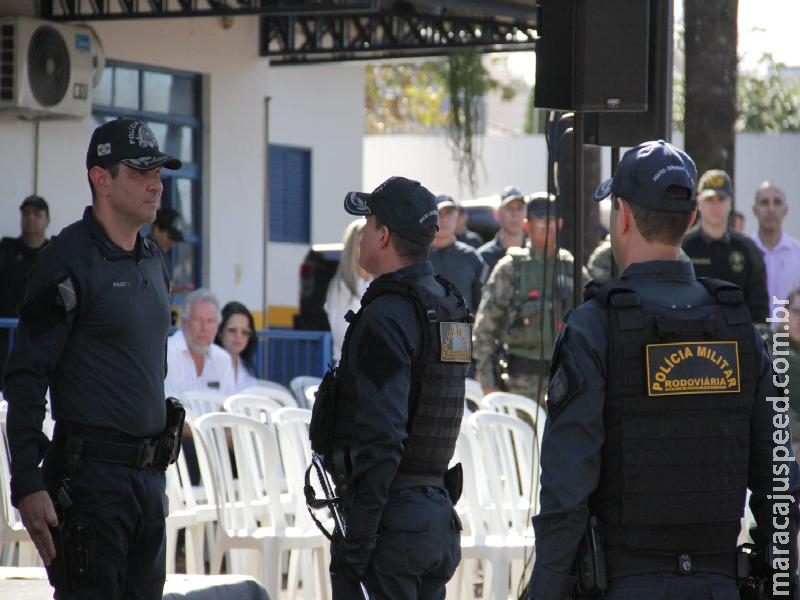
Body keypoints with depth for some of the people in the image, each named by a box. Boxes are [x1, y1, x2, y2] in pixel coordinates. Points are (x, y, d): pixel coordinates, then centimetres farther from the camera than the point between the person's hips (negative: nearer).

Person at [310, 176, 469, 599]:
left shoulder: (387, 316, -16)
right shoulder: (450, 307, 13)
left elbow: (380, 439, -22)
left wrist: (353, 542, -21)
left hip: (392, 517, -9)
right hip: (438, 513, 9)